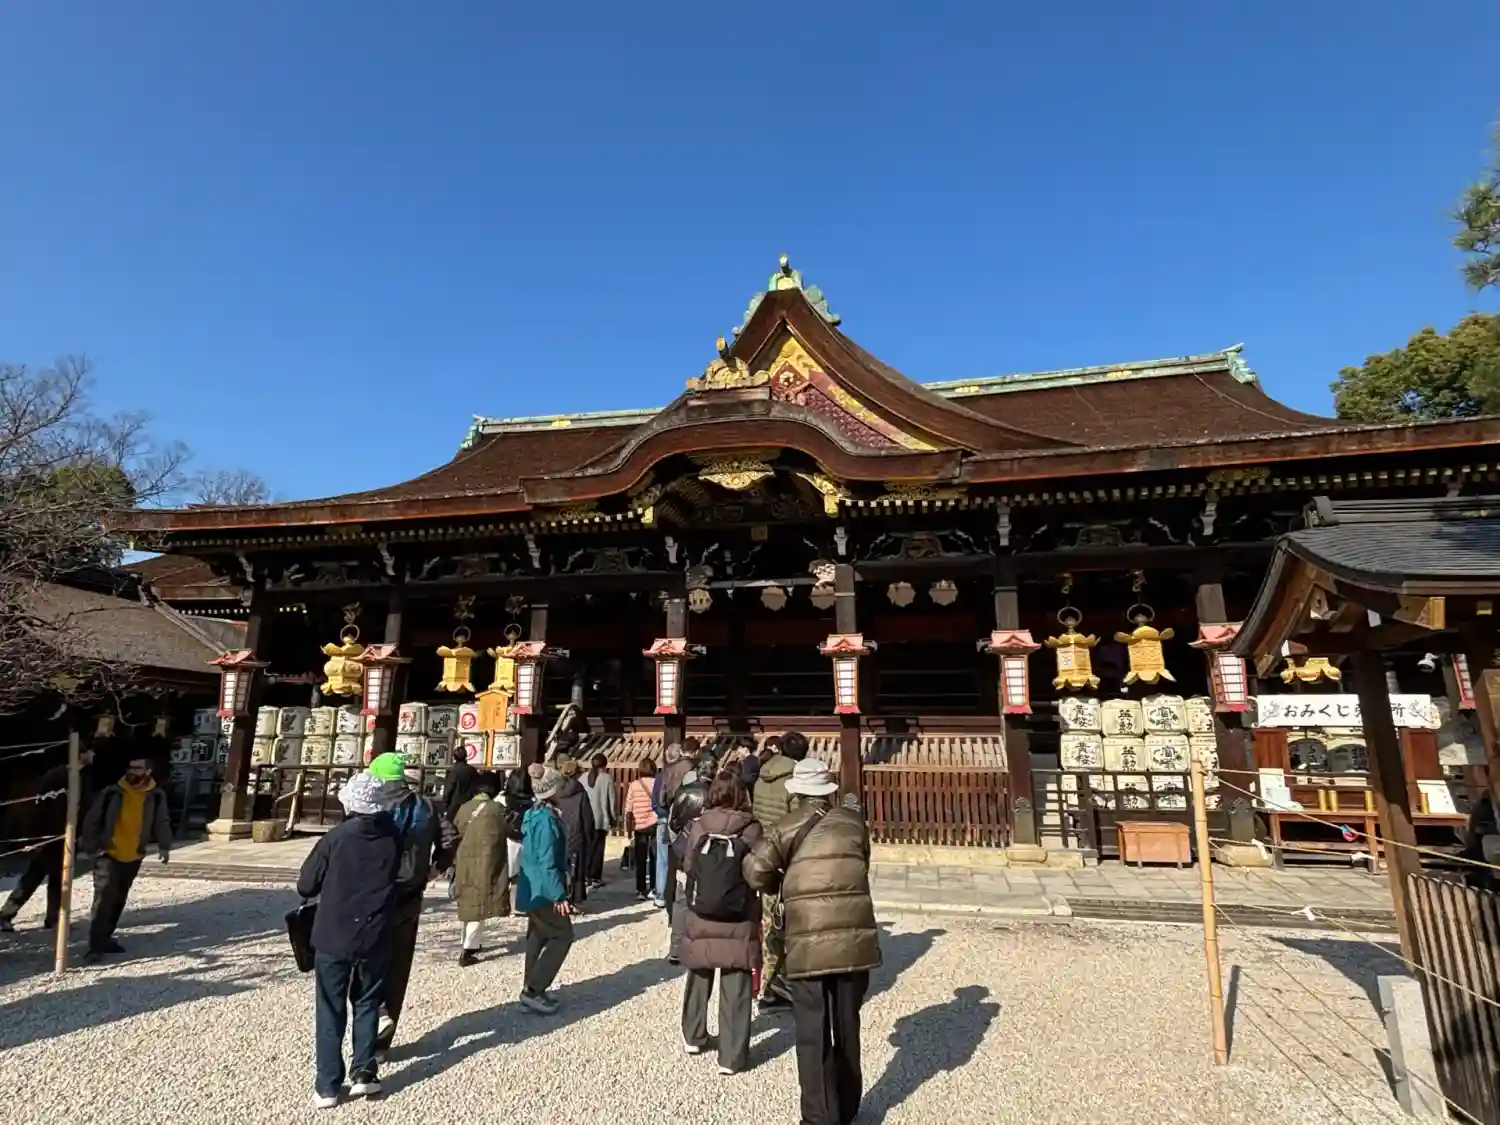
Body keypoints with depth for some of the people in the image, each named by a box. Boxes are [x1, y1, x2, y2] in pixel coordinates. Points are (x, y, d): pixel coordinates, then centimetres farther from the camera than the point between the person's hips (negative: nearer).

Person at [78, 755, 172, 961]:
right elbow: (92, 821, -5)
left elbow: (162, 822, 5)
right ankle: (96, 945, -6)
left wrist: (164, 846, 2)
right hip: (108, 854, -3)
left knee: (118, 900, 16)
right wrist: (90, 846, -7)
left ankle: (105, 938, 30)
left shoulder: (156, 797, -4)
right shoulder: (111, 793, -12)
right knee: (104, 899, -12)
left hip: (134, 857, 3)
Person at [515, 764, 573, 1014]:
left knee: (538, 937, 16)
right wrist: (559, 894, -23)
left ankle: (531, 991, 23)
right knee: (562, 936, -1)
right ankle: (533, 990, 0)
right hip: (544, 890, -10)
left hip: (534, 888, 10)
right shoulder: (547, 819, -23)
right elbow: (547, 862, -25)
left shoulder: (533, 814, 8)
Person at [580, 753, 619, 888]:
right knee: (598, 848, 4)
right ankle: (595, 877, 5)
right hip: (601, 819, -4)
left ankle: (585, 875, 14)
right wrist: (614, 819, 6)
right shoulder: (607, 779, -9)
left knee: (586, 847, 13)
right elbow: (613, 800, -5)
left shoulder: (583, 778, 3)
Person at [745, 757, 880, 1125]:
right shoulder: (854, 820, 8)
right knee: (847, 1028, 20)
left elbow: (756, 870, -9)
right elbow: (861, 866, 14)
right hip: (854, 936, 3)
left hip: (808, 942, -3)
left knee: (813, 1033, 9)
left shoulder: (787, 826, -1)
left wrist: (777, 887, 9)